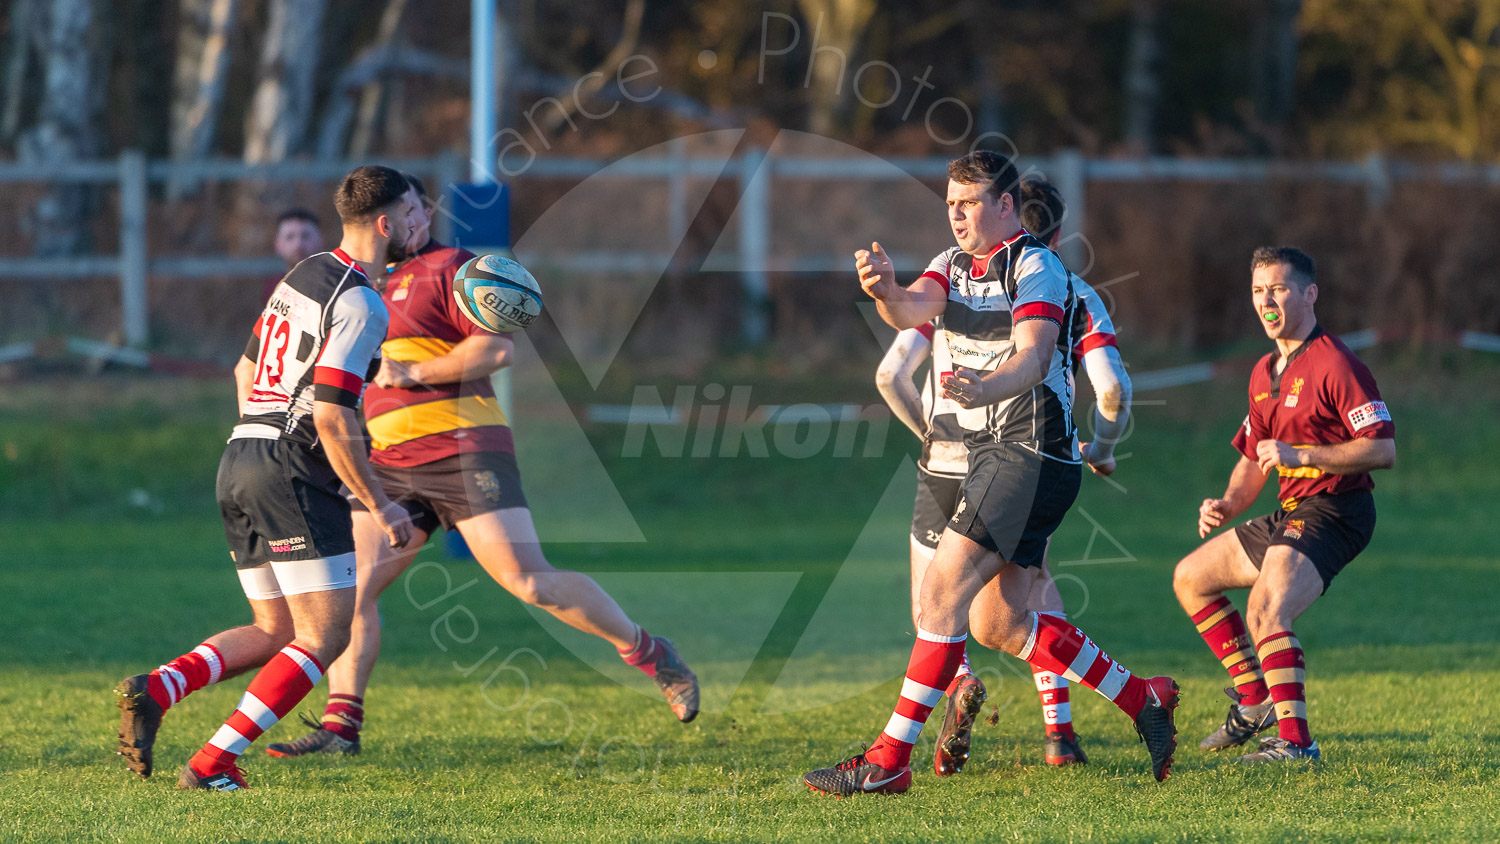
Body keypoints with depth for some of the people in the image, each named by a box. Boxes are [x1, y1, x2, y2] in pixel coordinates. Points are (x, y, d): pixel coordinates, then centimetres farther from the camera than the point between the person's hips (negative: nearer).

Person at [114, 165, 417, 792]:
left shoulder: (304, 276, 16)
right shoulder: (359, 303, -13)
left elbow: (246, 370, 25)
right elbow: (331, 417, -19)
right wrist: (379, 506, -12)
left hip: (241, 459, 9)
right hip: (293, 471, -9)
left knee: (274, 634, 15)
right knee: (325, 638, -5)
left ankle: (156, 689, -7)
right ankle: (213, 764, -13)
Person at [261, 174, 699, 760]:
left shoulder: (449, 267, -3)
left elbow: (498, 347, -14)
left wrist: (415, 372, -16)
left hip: (463, 449, -7)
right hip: (392, 464, 7)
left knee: (530, 582, -12)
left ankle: (651, 655, 3)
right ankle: (340, 726, -2)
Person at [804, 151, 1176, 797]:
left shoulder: (1036, 268, -10)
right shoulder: (953, 265, 13)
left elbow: (1033, 355, -25)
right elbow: (914, 309, -8)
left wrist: (985, 387, -46)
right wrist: (885, 290, -32)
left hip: (1032, 451, -9)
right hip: (988, 454, 9)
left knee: (941, 593, -16)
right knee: (1005, 626, 10)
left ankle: (890, 761, -17)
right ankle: (1144, 701, 23)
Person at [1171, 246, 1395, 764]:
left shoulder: (1334, 364, -14)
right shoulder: (1265, 373, 15)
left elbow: (1383, 450, -21)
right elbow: (1254, 459, 24)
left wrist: (1301, 455, -25)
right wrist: (1227, 506, 4)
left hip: (1333, 513, -10)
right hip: (1292, 513, 10)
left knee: (1265, 610, -29)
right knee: (1190, 578, 18)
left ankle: (1295, 741, -31)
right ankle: (1255, 699, 22)